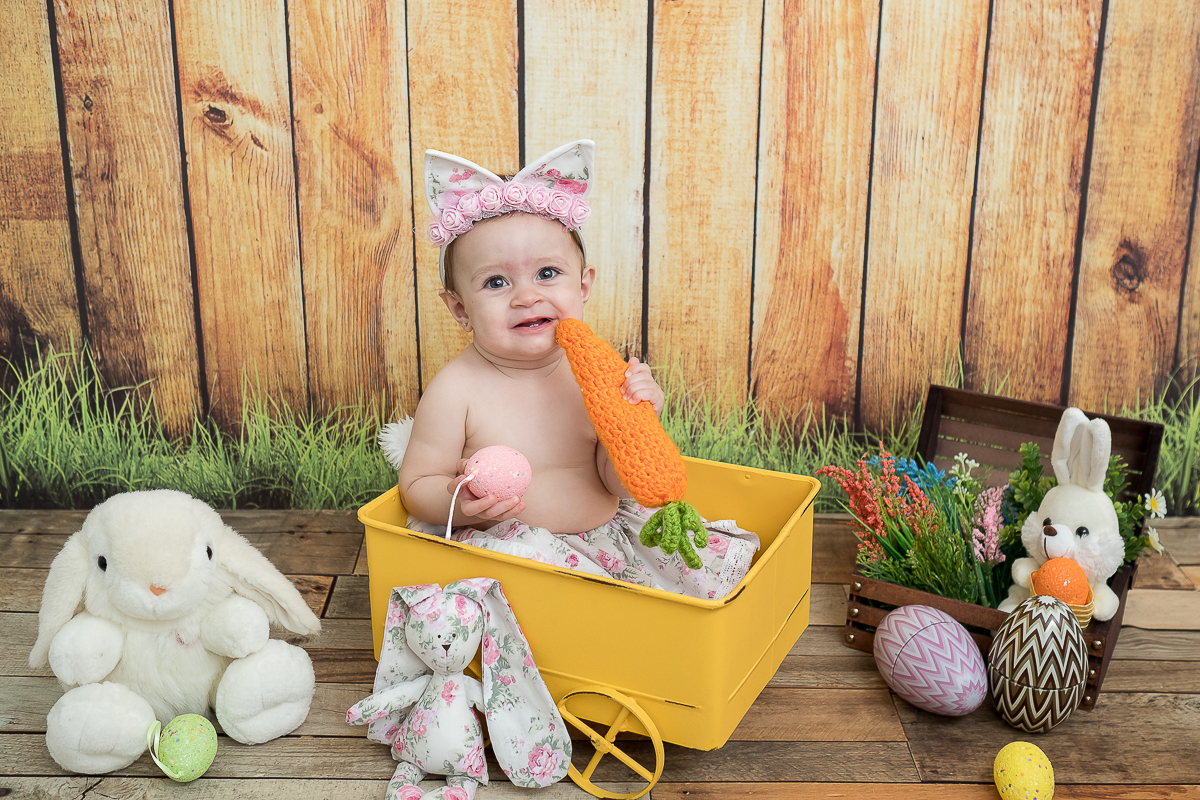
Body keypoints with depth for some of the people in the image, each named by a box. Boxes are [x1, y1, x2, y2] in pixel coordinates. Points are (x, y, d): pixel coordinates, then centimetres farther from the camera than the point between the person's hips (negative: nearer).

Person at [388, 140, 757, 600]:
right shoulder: (456, 391, -13)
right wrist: (460, 503, -27)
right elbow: (416, 486, -5)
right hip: (502, 544, -4)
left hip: (605, 531, 4)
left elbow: (616, 482, -2)